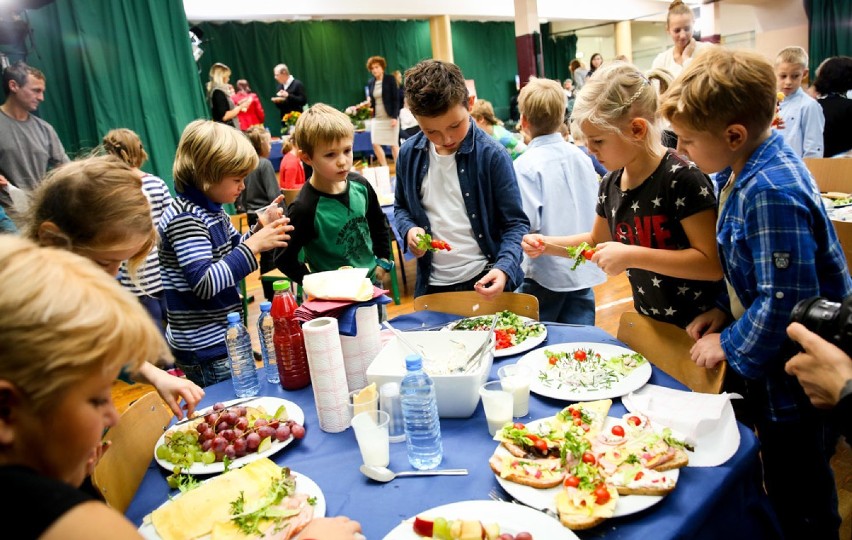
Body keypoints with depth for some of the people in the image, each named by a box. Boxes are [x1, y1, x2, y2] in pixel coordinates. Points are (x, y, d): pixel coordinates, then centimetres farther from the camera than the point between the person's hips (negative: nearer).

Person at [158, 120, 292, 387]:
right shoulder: (184, 219, -22)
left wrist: (259, 229, 4)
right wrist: (254, 245, -29)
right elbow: (204, 283, -31)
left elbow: (231, 253, 22)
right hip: (204, 349, -9)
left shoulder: (212, 210, 8)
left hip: (222, 337, 9)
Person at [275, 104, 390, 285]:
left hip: (371, 281, 5)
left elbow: (378, 223, 10)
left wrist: (382, 260, 6)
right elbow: (284, 258, -16)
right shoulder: (305, 208, -24)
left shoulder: (360, 185, -9)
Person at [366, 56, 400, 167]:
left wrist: (395, 117, -16)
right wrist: (369, 104, -4)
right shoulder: (371, 83, 9)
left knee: (393, 144, 0)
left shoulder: (390, 78, -5)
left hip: (390, 117, -5)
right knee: (375, 144, -3)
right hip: (377, 118, 5)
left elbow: (396, 98, -9)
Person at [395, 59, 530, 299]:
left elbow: (516, 224, -11)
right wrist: (409, 229, -8)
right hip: (432, 284, 3)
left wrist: (505, 269, -27)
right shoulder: (409, 154, -3)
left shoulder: (492, 155, -14)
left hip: (485, 282, -3)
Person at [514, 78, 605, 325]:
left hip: (546, 272, -5)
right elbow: (596, 209, 9)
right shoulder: (580, 156, 2)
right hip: (584, 270, 5)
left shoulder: (525, 165, -15)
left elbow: (528, 223, -21)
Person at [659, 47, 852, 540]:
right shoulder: (740, 172, 2)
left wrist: (729, 346, -16)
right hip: (767, 365, 9)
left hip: (795, 381, -9)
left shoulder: (773, 193, -30)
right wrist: (724, 310, 1)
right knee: (784, 485, 26)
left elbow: (786, 301, -30)